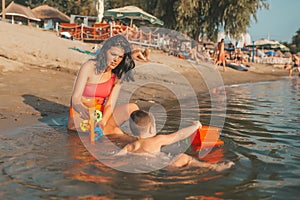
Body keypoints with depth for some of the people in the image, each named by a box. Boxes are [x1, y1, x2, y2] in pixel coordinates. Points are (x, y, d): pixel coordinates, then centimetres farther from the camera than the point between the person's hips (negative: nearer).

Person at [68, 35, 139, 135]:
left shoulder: (118, 76, 1)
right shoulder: (90, 67, -13)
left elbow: (110, 105, -8)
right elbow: (75, 99, -20)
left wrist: (103, 121, -30)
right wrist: (84, 112, -44)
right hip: (80, 116, -4)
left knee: (132, 108, -20)